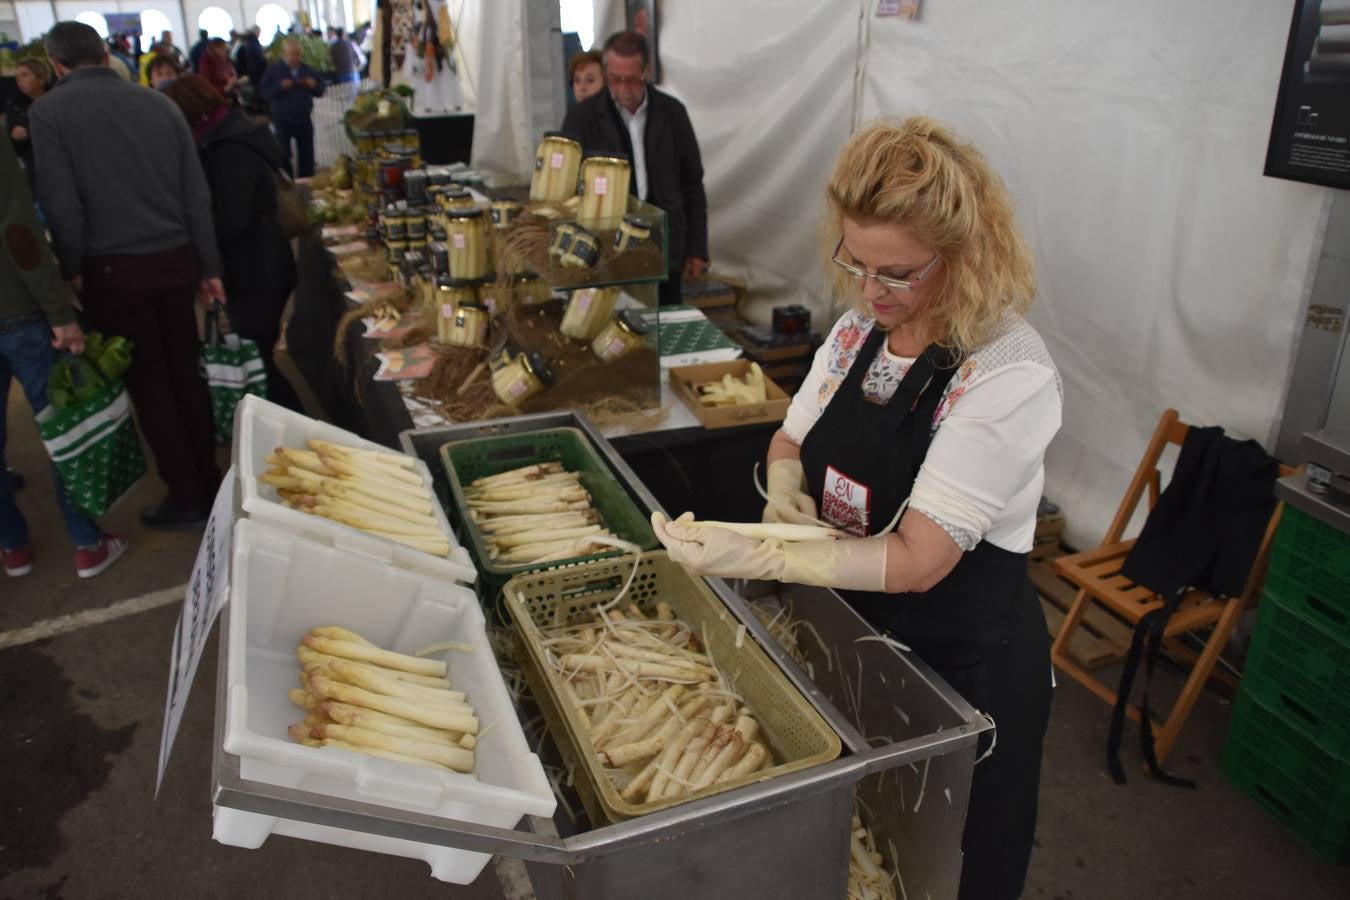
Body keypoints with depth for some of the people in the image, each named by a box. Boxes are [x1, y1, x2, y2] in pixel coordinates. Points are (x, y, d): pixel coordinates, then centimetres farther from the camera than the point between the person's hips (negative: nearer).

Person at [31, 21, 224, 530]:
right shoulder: (158, 102, 4)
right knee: (186, 374, 14)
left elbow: (61, 204, -11)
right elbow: (196, 194, 5)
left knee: (149, 385, 6)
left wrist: (72, 271, 2)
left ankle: (188, 498, 12)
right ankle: (209, 484, 22)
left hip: (113, 269, -4)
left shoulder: (49, 111, -6)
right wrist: (209, 268, 12)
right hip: (175, 259, 4)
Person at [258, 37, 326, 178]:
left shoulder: (307, 70, 8)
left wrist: (314, 85, -12)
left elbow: (320, 91, 10)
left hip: (304, 120, 4)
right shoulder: (274, 70, -3)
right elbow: (263, 92, -8)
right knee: (283, 155, -6)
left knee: (307, 156, 8)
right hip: (282, 120, -3)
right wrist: (280, 86, -23)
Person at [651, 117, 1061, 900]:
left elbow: (916, 561, -28)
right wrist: (785, 492, -14)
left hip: (964, 662, -6)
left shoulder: (1008, 374, -25)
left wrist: (753, 558, -32)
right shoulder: (859, 328, -4)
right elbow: (791, 440, 9)